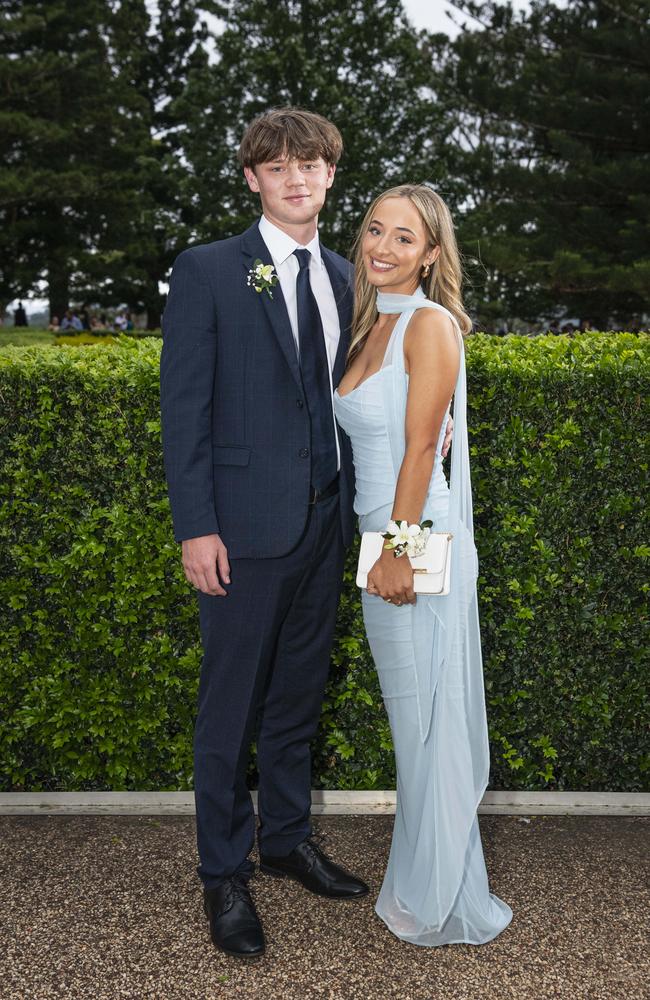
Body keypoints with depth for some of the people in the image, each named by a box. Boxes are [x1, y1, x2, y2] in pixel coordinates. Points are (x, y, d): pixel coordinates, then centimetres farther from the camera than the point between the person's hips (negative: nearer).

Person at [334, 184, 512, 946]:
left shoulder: (432, 324, -11)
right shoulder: (369, 325, 13)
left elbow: (420, 448, -16)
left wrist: (401, 552, -17)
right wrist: (382, 549, 14)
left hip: (420, 542, -8)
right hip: (379, 539, 8)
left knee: (429, 723, 3)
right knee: (410, 719, 17)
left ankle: (441, 905, 19)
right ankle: (420, 877, 34)